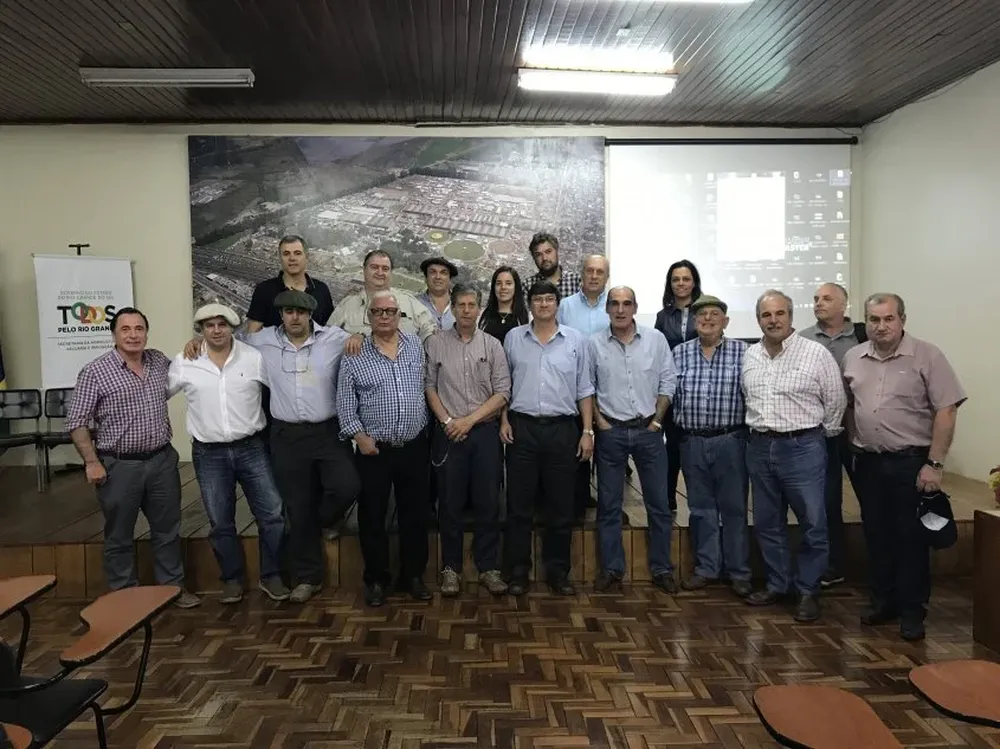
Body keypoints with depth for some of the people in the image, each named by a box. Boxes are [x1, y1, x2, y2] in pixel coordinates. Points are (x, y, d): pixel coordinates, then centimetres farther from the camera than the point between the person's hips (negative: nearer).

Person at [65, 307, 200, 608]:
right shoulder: (94, 371, -9)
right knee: (119, 536, 11)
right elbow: (76, 422, -7)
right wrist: (92, 462, -13)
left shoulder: (159, 361, 5)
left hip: (162, 461, 4)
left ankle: (173, 586, 28)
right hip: (119, 467, -4)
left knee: (168, 529, 14)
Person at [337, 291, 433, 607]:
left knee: (415, 513, 10)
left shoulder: (415, 344, 4)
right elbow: (345, 401, -2)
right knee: (373, 516, 7)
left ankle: (413, 576, 25)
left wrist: (432, 425, 11)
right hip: (374, 448, -2)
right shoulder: (355, 354, -4)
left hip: (414, 446, 2)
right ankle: (376, 579, 23)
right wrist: (358, 435, -10)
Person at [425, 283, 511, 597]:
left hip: (484, 430, 1)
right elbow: (429, 386, 3)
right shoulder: (436, 343, 4)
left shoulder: (492, 345, 4)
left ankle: (488, 568, 17)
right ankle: (451, 568, 18)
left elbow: (503, 392, 0)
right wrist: (446, 421, -7)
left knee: (488, 502, 4)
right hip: (448, 432, 0)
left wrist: (469, 419, -8)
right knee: (450, 502, 5)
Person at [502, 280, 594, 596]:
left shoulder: (576, 340, 4)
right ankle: (517, 571, 16)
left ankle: (558, 571, 21)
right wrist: (504, 421, 0)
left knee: (561, 506, 8)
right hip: (522, 427, 0)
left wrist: (588, 431, 0)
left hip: (562, 429, 1)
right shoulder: (513, 338, 5)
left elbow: (584, 390, 5)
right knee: (519, 504, 4)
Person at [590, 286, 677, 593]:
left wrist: (657, 419, -2)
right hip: (611, 432, 0)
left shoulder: (655, 339, 1)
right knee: (609, 505, 7)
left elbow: (668, 382, 4)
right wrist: (598, 421, -3)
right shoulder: (594, 344, 0)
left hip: (648, 430, 1)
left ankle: (661, 569, 21)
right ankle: (611, 568, 20)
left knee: (659, 504, 6)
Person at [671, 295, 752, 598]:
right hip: (692, 442, 2)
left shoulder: (742, 352, -1)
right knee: (701, 507, 12)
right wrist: (680, 425, 0)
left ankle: (738, 572, 20)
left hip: (730, 440, -2)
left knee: (733, 507, 7)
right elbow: (671, 393, 7)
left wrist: (749, 431, -8)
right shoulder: (680, 353, 6)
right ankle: (706, 568, 24)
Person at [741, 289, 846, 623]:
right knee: (767, 524, 14)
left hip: (802, 448, -5)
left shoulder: (816, 353, -7)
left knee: (813, 524, 2)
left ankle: (808, 591, 18)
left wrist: (818, 437, 6)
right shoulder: (750, 356, 7)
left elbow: (836, 402, 0)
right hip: (760, 448, 5)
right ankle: (776, 585, 29)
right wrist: (758, 432, 14)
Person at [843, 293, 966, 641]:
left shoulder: (926, 356, -8)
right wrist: (853, 449, 8)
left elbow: (946, 411, -11)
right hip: (868, 462, 4)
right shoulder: (853, 358, 6)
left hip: (911, 462, -4)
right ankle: (883, 600, 28)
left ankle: (912, 610, 17)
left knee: (911, 537, 4)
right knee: (876, 535, 13)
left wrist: (934, 464, -15)